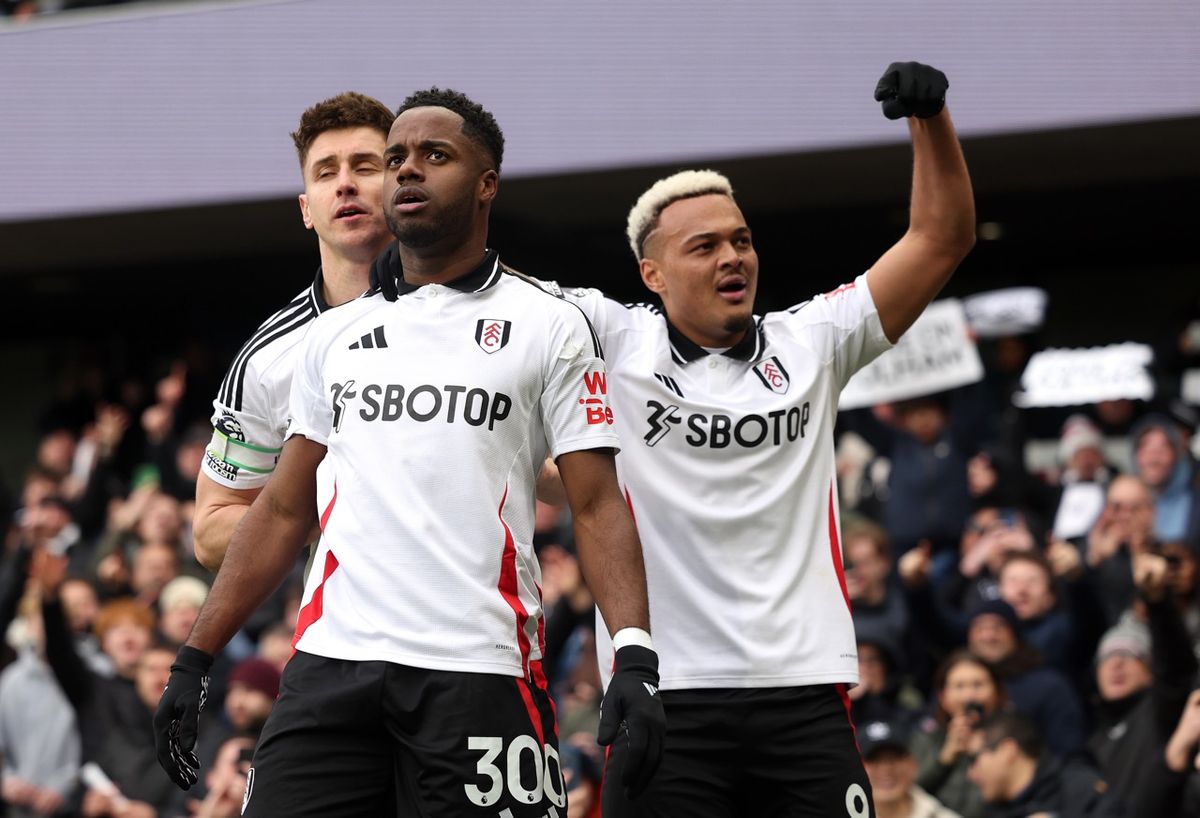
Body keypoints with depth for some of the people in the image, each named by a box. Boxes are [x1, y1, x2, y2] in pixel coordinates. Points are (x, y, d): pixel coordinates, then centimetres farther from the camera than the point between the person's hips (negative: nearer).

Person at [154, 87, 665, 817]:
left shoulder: (548, 326, 6)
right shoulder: (333, 337, 18)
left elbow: (597, 506, 0)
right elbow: (285, 510, 20)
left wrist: (635, 656, -14)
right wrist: (196, 659, 13)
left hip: (480, 674, -3)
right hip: (331, 667, 3)